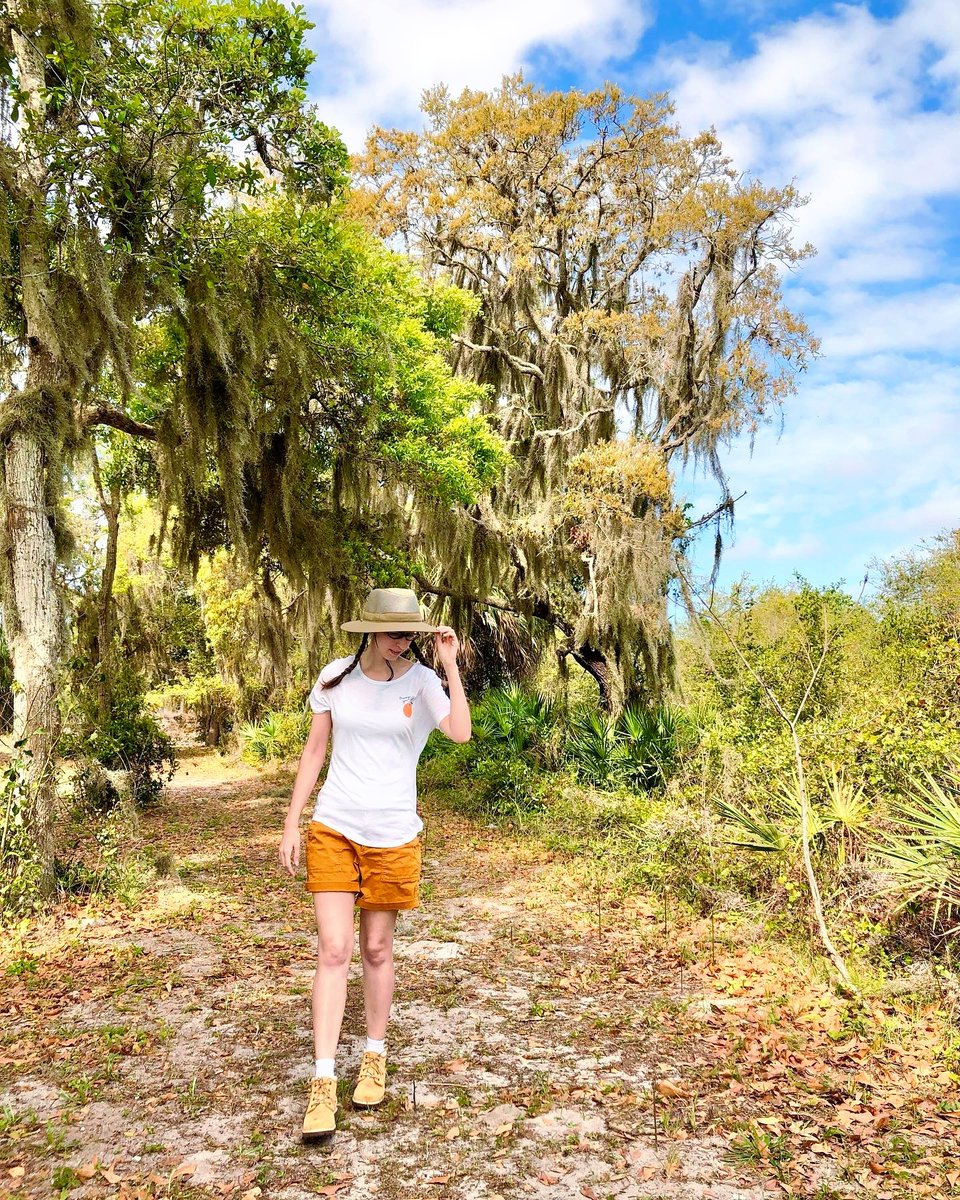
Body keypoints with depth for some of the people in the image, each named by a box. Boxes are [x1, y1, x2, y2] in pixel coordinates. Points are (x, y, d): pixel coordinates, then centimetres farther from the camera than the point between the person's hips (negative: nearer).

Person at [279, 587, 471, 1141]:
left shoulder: (422, 681, -7)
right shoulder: (336, 676, -1)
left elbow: (461, 732, -25)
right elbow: (314, 752, 6)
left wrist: (450, 664, -25)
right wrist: (292, 824, 6)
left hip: (393, 833, -1)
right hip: (333, 827, 1)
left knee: (377, 950, 11)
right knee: (334, 950, -4)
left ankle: (376, 1058, 32)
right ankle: (323, 1084, 3)